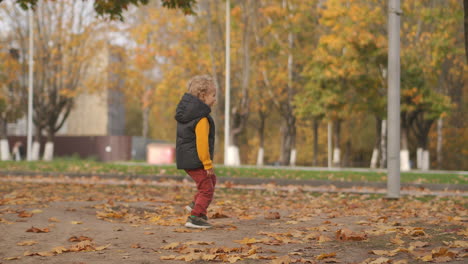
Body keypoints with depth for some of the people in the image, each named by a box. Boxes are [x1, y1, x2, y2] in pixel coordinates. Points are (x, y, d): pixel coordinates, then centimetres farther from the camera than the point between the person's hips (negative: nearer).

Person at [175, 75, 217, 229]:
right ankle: (194, 217, -2)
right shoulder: (201, 119, -21)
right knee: (206, 188, -2)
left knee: (211, 180, 25)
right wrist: (207, 163, -16)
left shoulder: (185, 113, 9)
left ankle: (195, 205, 23)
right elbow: (202, 143, -24)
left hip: (185, 158, 10)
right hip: (195, 160, -10)